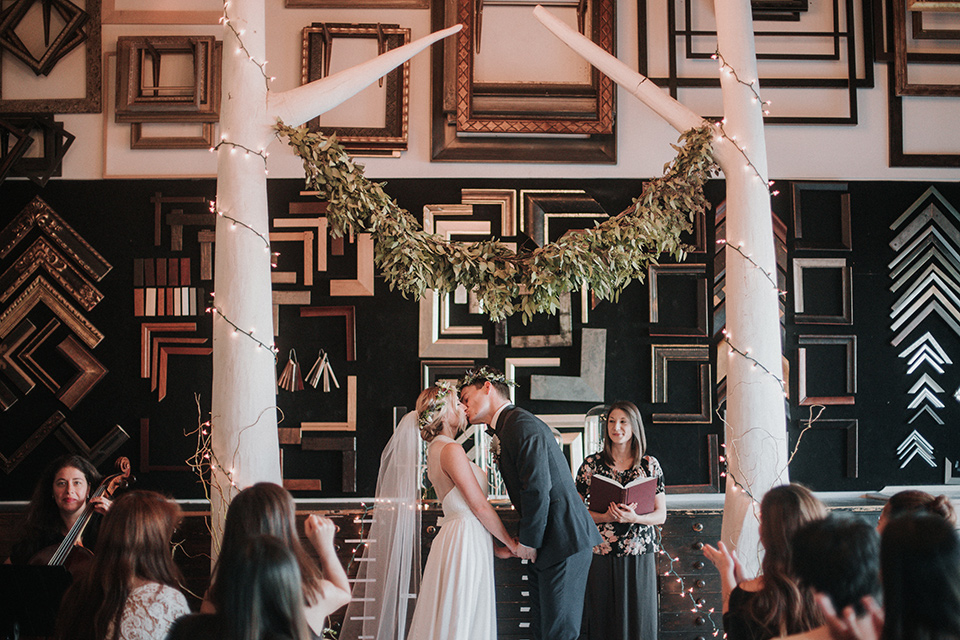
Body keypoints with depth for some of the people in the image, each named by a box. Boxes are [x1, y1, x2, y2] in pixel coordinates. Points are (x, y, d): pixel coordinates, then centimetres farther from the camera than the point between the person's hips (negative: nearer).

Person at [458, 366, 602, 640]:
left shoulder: (523, 425, -14)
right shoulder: (505, 430, 17)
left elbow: (537, 489, -21)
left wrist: (528, 541, -12)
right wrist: (526, 540, 11)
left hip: (563, 540, -10)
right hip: (545, 545, 10)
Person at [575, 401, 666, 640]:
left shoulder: (650, 465, 4)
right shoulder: (591, 465, 3)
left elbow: (661, 515, 4)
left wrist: (633, 517, -16)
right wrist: (604, 517, -15)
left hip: (639, 556, 0)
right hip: (600, 555, 0)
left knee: (638, 619, 3)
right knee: (601, 619, 1)